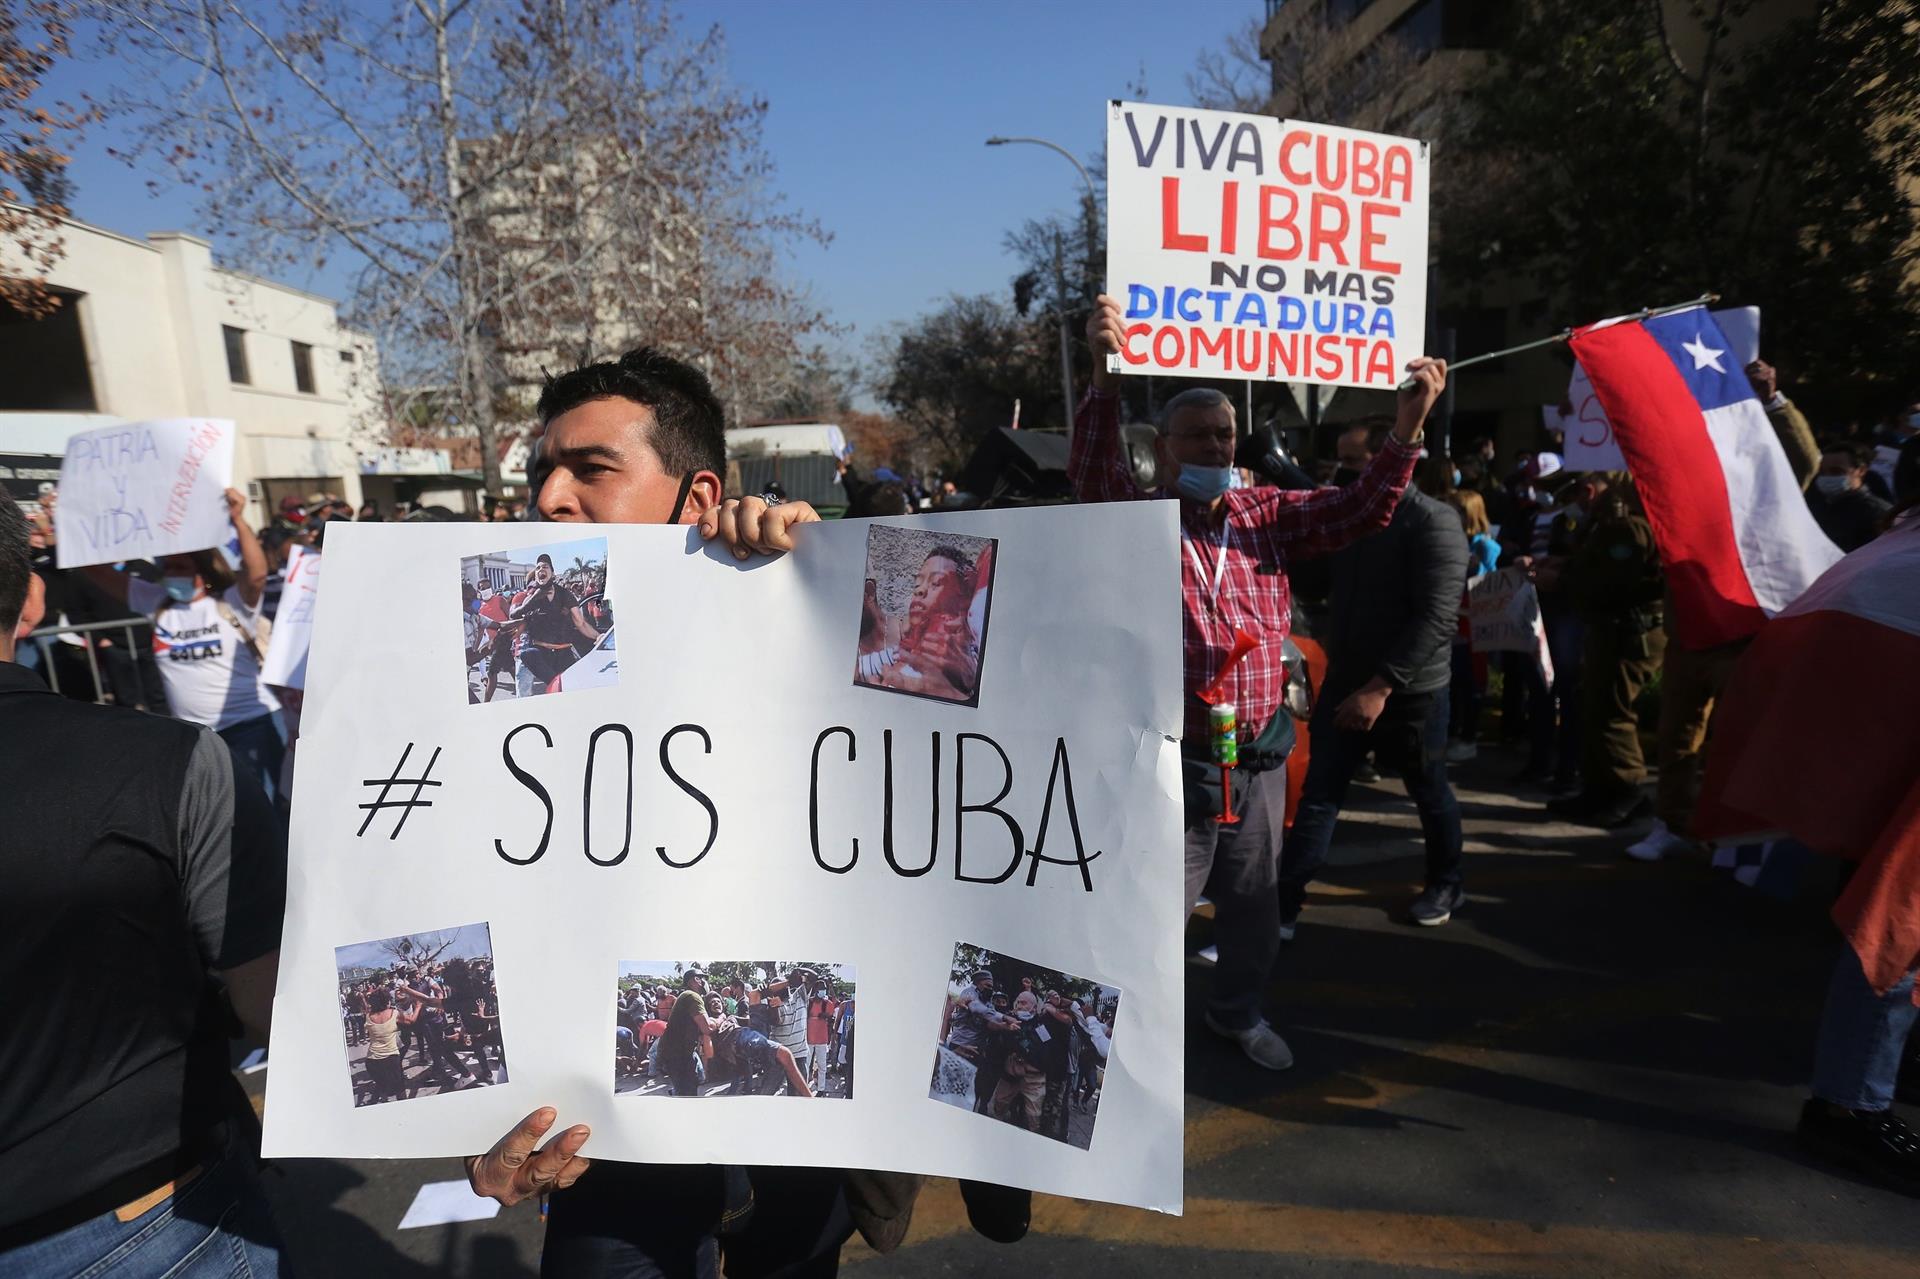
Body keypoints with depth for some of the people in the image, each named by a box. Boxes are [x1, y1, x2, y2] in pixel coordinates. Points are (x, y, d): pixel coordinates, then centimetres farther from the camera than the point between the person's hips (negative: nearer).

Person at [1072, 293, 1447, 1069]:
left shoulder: (1265, 515, 7)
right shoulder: (1137, 517, -5)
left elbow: (1358, 512, -1)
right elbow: (1093, 470, -23)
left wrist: (1407, 428, -14)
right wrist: (1105, 373, -37)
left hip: (1259, 754, 5)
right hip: (1170, 758, -4)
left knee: (1252, 897, 20)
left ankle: (1238, 1011, 43)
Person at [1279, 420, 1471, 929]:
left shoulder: (1432, 521, -14)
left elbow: (1436, 618, -23)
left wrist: (1381, 685, -27)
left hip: (1410, 690, -5)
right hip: (1344, 682, 6)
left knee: (1429, 792, 15)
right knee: (1318, 793, 3)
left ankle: (1446, 884, 38)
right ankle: (1284, 902, 7)